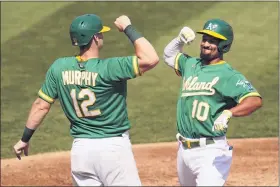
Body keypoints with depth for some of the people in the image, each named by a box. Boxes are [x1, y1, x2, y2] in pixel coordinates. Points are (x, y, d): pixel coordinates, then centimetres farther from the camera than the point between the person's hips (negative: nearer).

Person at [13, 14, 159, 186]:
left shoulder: (59, 67, -1)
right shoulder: (108, 68, -18)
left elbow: (41, 106, 5)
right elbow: (151, 59, -23)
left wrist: (25, 139, 17)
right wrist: (128, 28, -12)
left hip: (81, 147, 6)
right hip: (113, 147, -6)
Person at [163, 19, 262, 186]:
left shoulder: (229, 75, -12)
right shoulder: (191, 64, 11)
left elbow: (255, 100, -26)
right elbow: (169, 55, 31)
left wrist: (228, 113, -41)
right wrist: (180, 39, 11)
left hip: (210, 152, -8)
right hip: (184, 148, 8)